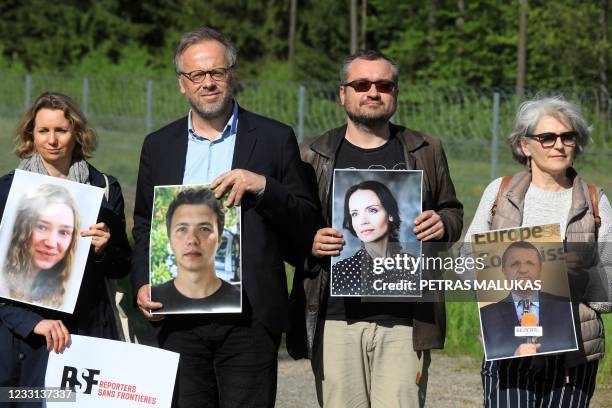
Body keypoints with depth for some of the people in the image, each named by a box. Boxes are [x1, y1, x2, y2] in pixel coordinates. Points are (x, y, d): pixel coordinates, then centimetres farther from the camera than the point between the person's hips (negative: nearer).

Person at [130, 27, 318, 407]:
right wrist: (143, 286, 0)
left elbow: (307, 223, 3)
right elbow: (145, 228, 17)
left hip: (250, 318, -2)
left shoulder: (275, 139, 5)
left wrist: (262, 186, -14)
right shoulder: (159, 146, 13)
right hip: (179, 317, 2)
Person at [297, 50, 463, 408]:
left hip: (405, 321, 0)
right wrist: (309, 242, -9)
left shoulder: (426, 151, 13)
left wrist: (442, 225, -4)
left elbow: (453, 212, 19)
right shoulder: (312, 156, 10)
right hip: (335, 321, 0)